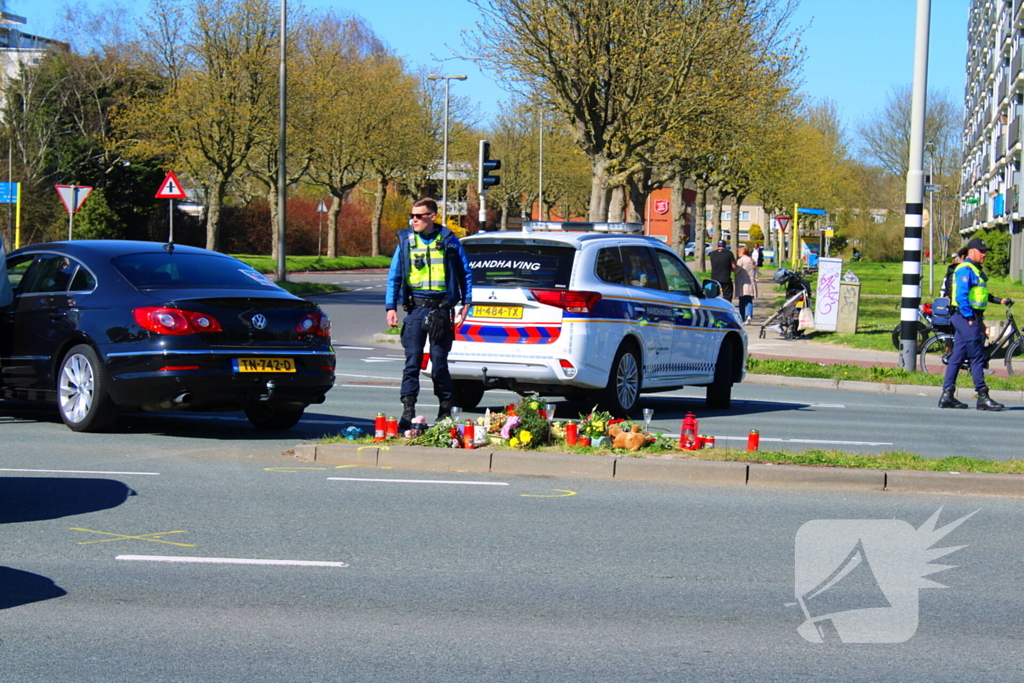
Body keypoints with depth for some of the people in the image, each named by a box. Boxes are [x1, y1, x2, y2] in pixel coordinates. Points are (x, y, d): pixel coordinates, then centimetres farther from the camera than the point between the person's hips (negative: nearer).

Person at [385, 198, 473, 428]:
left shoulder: (449, 240, 5)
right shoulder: (405, 240, 9)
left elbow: (465, 273, 11)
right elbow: (394, 277, 11)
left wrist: (466, 304, 3)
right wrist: (391, 307, 2)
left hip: (441, 309, -1)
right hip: (415, 308, 1)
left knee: (439, 361, 2)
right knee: (412, 360, -4)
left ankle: (445, 411, 14)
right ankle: (408, 412, -4)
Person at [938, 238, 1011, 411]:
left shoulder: (976, 270, 19)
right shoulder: (966, 270, -13)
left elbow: (981, 294, 26)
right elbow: (961, 296, -20)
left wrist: (999, 300, 16)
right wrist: (970, 318, -21)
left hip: (970, 318, 10)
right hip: (966, 318, -10)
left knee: (957, 357, 8)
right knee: (977, 357, -8)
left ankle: (947, 396, 9)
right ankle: (983, 397, -7)